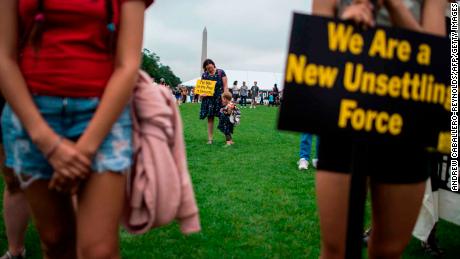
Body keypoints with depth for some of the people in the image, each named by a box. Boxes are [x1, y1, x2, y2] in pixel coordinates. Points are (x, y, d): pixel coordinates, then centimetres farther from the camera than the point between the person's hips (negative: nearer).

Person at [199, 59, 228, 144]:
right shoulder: (204, 75, 8)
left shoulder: (221, 72, -1)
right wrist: (202, 94, -12)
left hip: (220, 98, -3)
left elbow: (225, 86, -2)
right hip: (209, 98, 3)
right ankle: (210, 139, 9)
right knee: (210, 118, 4)